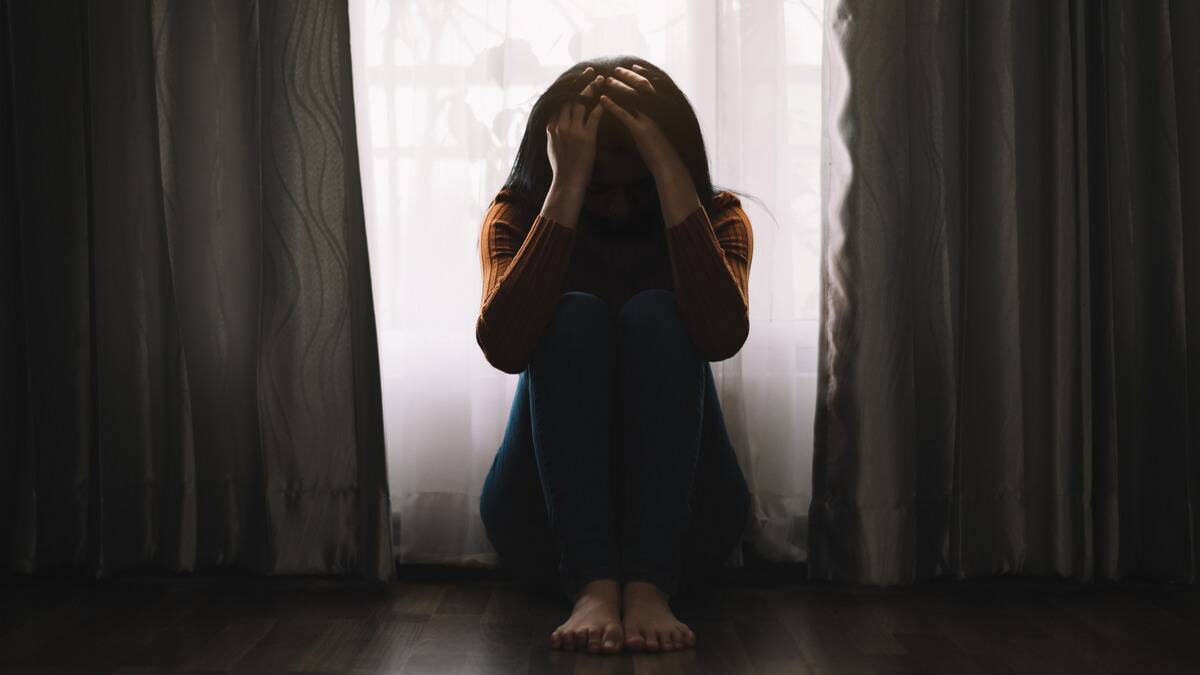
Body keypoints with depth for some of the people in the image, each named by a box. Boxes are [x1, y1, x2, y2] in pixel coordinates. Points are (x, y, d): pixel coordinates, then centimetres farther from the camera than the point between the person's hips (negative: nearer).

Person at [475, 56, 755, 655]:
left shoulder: (717, 217, 0)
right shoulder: (517, 215, -1)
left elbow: (723, 336, -24)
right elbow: (503, 347, -23)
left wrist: (669, 176, -25)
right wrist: (569, 189, -25)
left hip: (682, 517, 0)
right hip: (546, 518, 0)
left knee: (654, 315, -24)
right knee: (573, 317, -24)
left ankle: (650, 586, -35)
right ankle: (591, 585, -37)